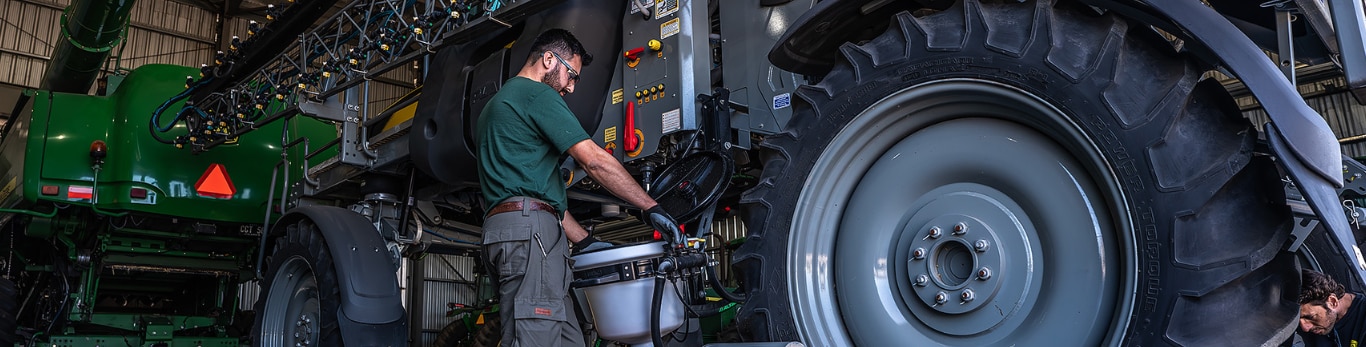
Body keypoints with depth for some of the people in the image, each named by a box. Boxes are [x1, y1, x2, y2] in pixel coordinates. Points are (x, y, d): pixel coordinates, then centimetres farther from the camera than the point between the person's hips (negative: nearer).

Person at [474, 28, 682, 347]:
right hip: (529, 227, -10)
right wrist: (651, 207, -3)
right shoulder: (537, 93, -1)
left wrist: (586, 242, 23)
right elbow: (593, 160, -9)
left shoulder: (497, 103, 31)